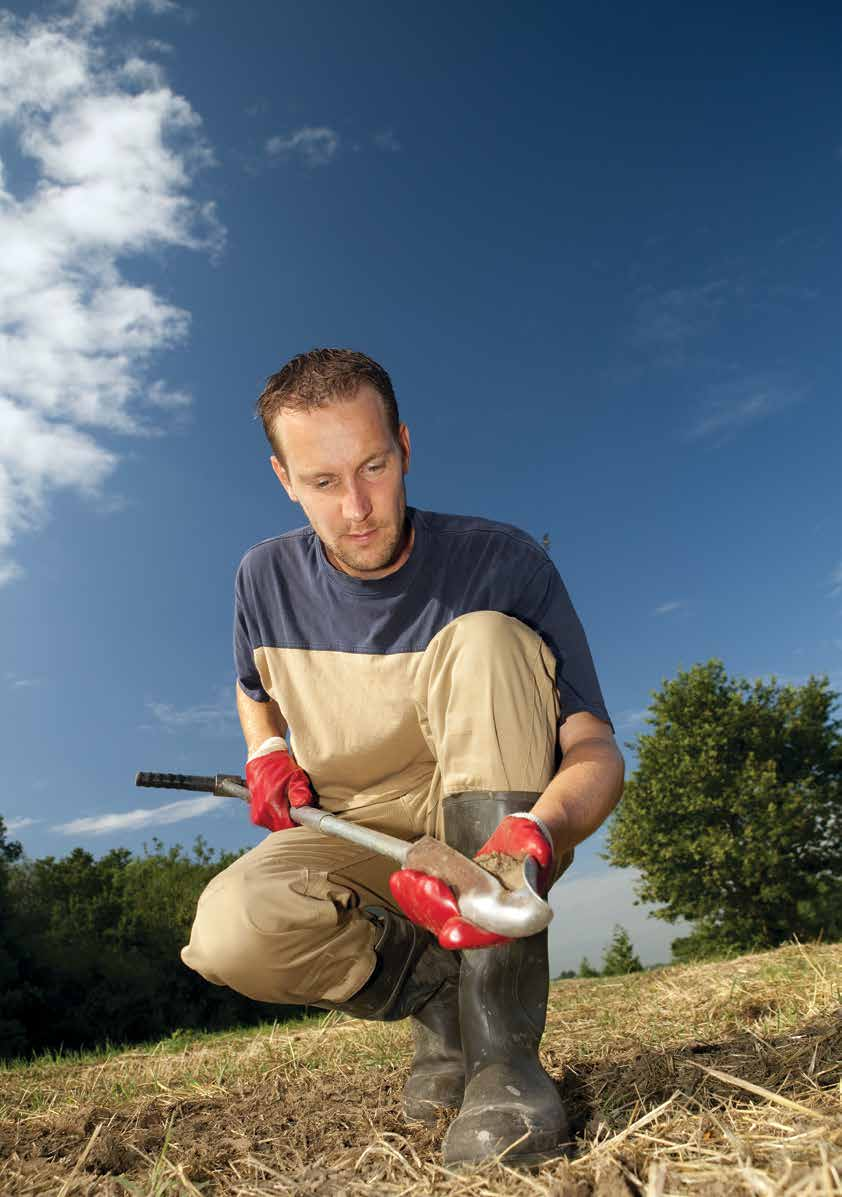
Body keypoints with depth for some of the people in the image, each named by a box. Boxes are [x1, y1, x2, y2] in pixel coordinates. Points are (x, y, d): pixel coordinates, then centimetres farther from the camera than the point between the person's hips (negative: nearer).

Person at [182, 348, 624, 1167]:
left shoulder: (502, 563, -16)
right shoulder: (266, 578, -3)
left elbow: (595, 750, -21)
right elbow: (254, 690, 19)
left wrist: (533, 838, -43)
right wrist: (267, 754, -4)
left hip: (492, 834, -2)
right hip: (353, 846, 2)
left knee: (484, 639, -30)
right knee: (231, 933, -30)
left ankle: (501, 1037, -30)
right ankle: (446, 998, 0)